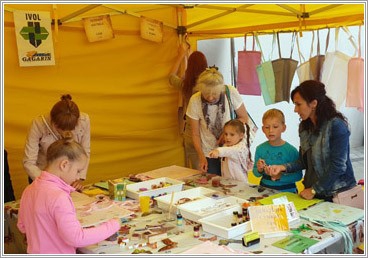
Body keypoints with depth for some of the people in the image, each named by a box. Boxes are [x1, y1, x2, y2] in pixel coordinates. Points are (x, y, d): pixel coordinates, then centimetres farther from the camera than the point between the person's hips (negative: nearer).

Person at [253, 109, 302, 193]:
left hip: (286, 191, -2)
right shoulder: (260, 149, 3)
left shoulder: (291, 150, -6)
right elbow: (255, 173, 13)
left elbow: (298, 175, -4)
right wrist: (259, 170, -7)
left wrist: (281, 176, -16)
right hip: (265, 189, 3)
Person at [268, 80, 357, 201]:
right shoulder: (304, 126, 3)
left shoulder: (336, 125, -18)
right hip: (313, 192, 6)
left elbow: (338, 166, -20)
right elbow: (304, 161, 5)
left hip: (337, 194, -6)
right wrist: (282, 167, -12)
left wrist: (314, 190, -15)